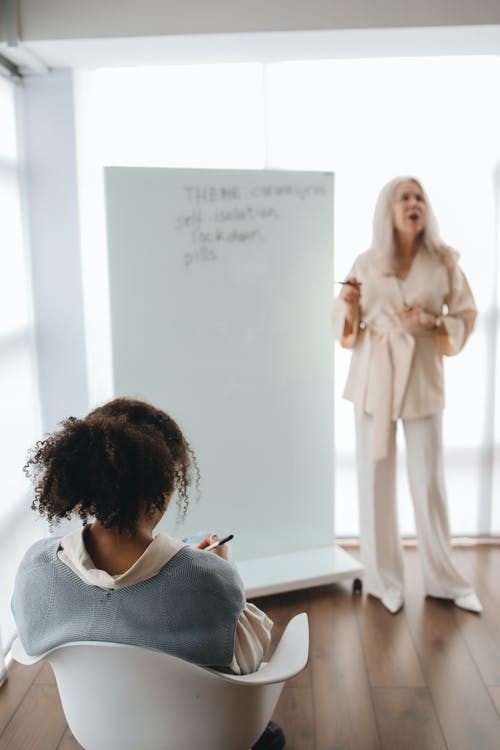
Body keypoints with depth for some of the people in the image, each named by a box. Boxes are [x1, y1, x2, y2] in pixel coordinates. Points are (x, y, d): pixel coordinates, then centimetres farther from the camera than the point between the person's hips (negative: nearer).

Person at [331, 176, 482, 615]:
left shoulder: (445, 260, 1)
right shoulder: (366, 263, 2)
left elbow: (466, 316, 4)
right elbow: (344, 325, 7)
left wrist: (432, 323, -15)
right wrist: (349, 305, -14)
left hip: (423, 378, 0)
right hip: (373, 379, 1)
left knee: (430, 481, 6)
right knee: (375, 479, 5)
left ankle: (442, 578, 25)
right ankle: (384, 578, 21)